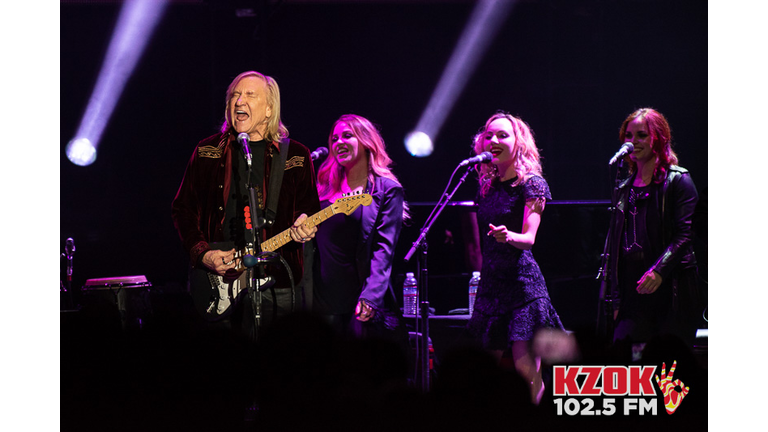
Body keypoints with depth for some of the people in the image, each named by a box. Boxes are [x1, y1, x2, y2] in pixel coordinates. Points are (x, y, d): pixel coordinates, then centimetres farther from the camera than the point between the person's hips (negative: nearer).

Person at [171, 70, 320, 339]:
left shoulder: (295, 156, 7)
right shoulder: (208, 152, 10)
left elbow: (310, 209, 10)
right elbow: (182, 209, 12)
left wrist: (304, 229, -13)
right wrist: (202, 253, -3)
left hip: (275, 285, -1)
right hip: (216, 287, 1)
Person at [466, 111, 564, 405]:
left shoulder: (531, 183, -4)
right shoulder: (487, 187, 15)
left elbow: (529, 237, -16)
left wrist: (508, 236, -35)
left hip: (522, 281, -7)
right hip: (490, 283, 7)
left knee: (527, 373, -13)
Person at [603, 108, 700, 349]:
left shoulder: (678, 181, 1)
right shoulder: (623, 189, 18)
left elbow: (685, 234, -8)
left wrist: (659, 270, -22)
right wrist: (615, 297, 14)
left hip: (670, 291, -5)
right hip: (633, 293, 5)